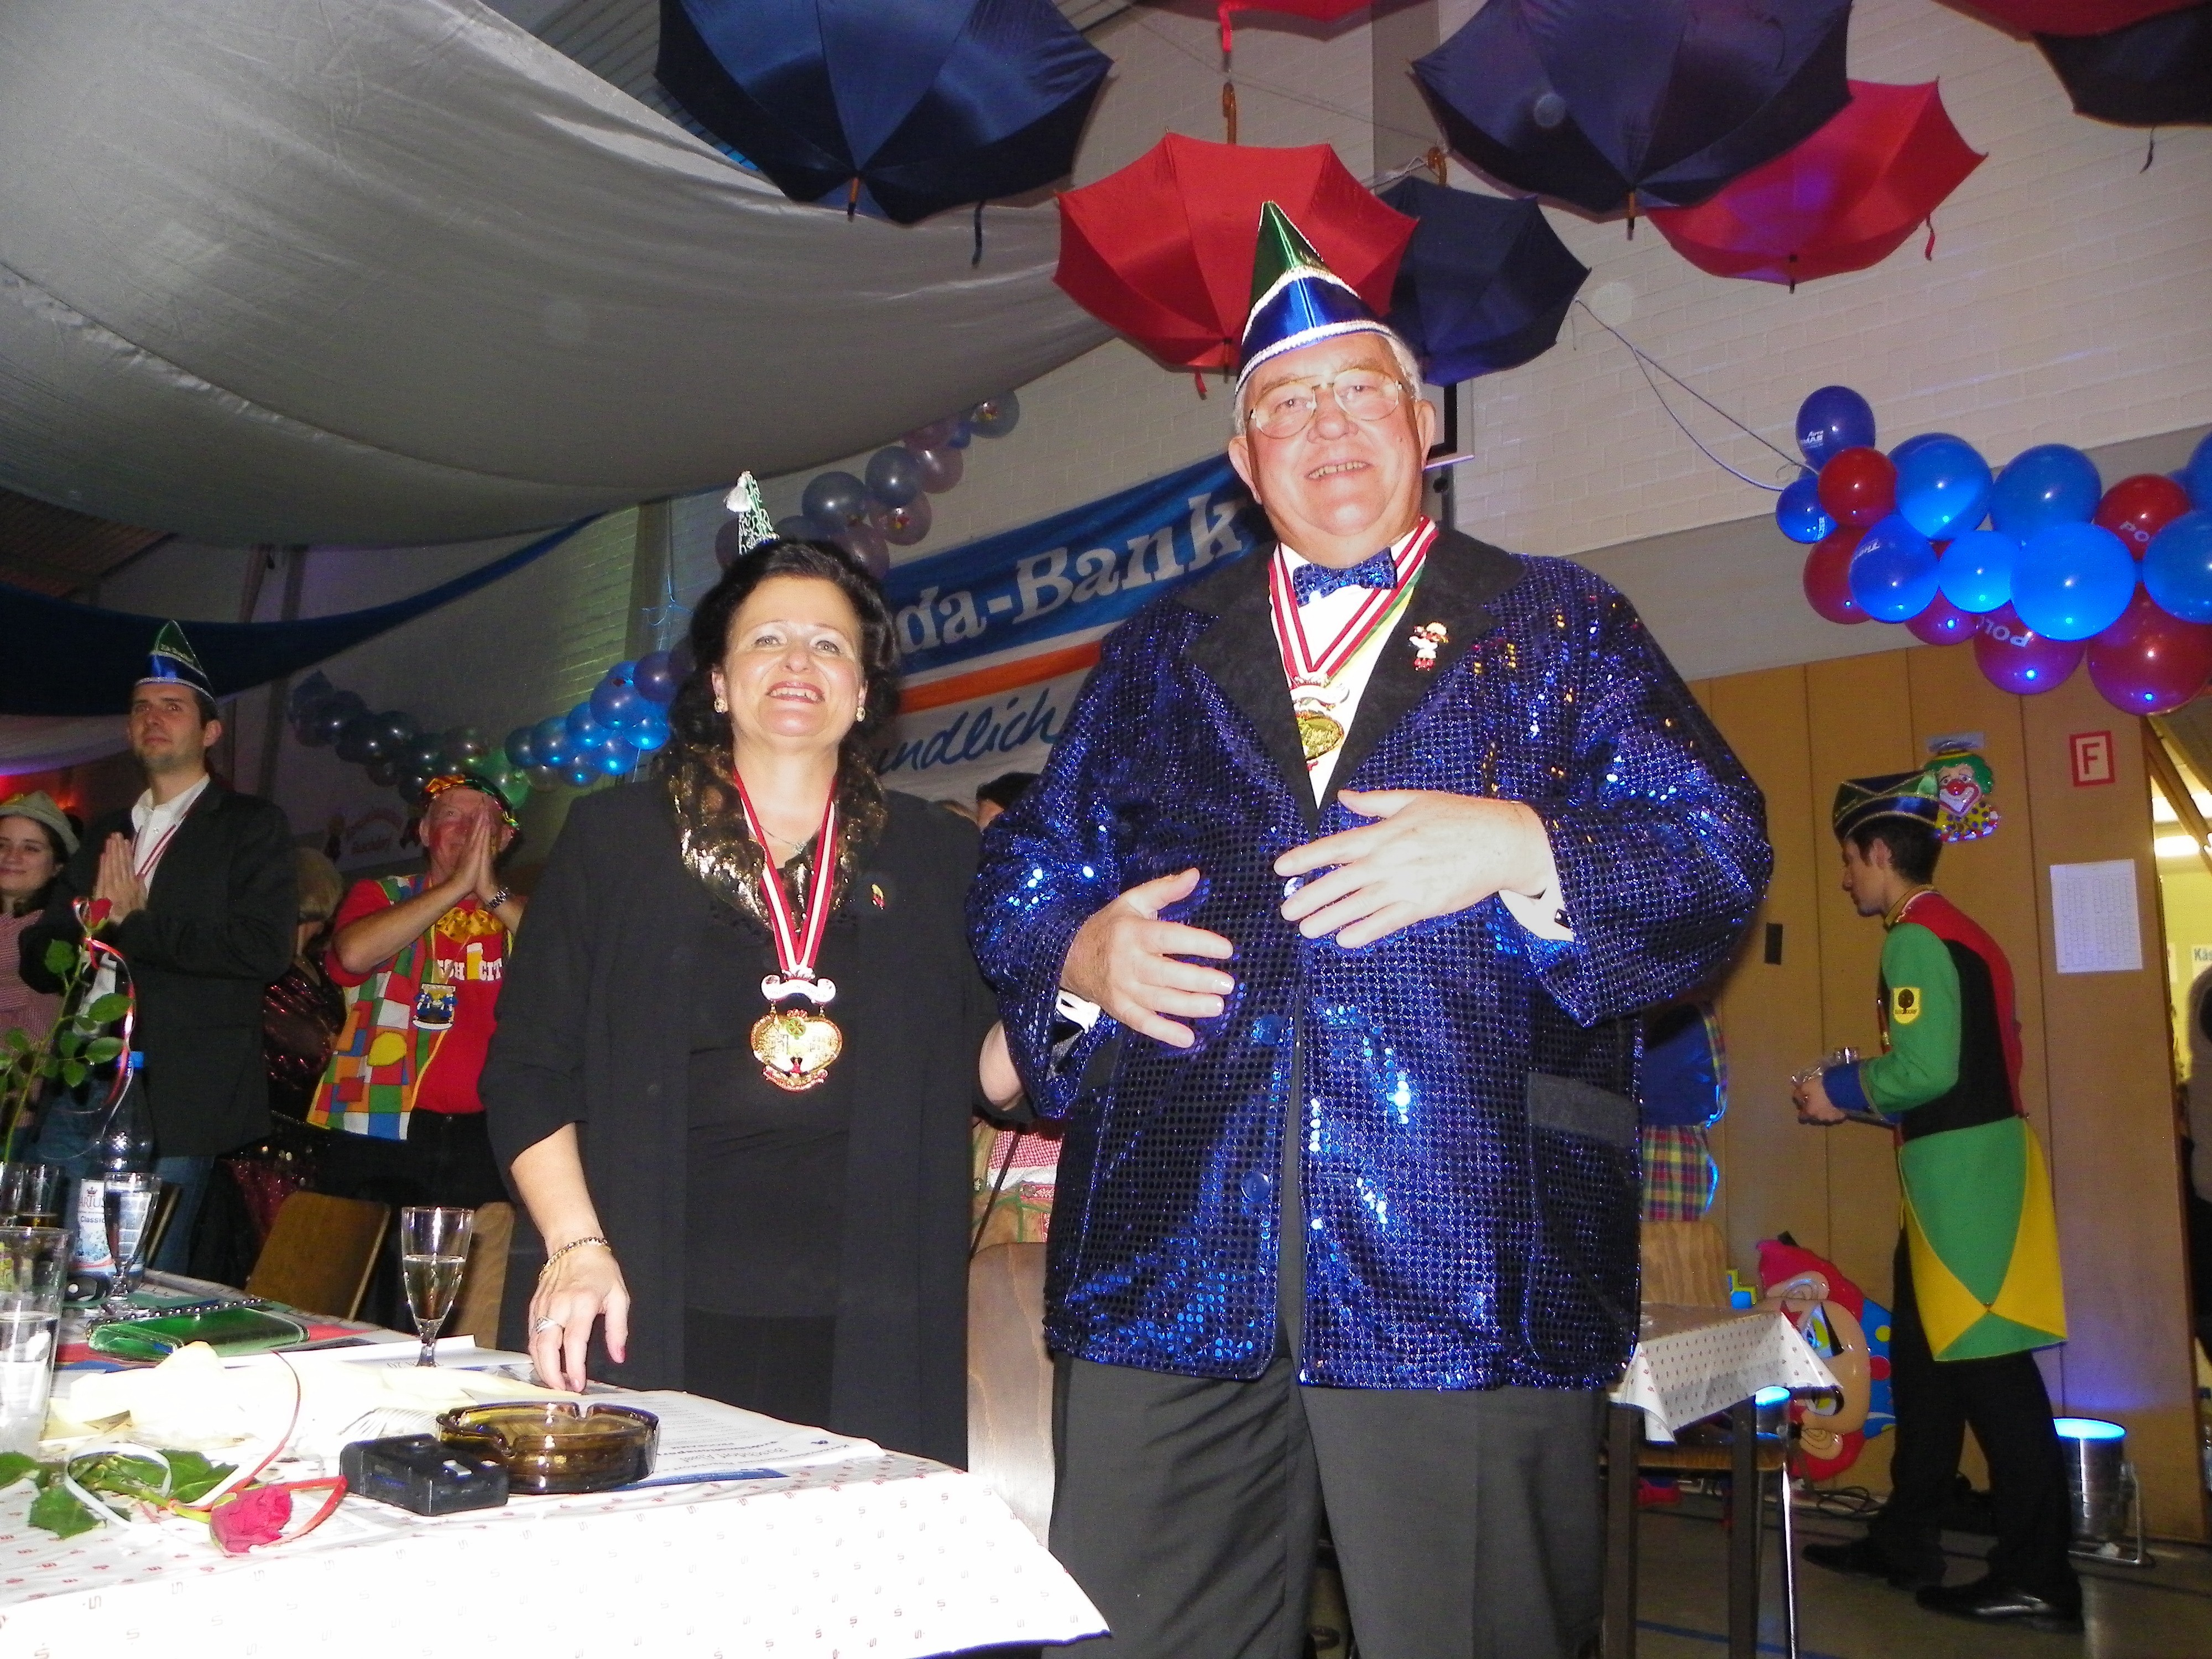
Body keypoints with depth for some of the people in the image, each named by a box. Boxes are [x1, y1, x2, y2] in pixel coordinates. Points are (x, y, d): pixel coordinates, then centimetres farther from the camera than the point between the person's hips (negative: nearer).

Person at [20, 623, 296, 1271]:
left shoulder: (252, 827, 2)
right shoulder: (104, 833, 20)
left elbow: (266, 950, -12)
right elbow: (38, 961, 16)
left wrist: (136, 924, -9)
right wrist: (86, 922, -6)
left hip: (178, 1104, -5)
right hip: (79, 1096, 5)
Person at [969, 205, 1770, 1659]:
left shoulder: (1556, 627, 12)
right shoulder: (1161, 655, 20)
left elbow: (1719, 860, 3)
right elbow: (1023, 877, 19)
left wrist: (1519, 854, -14)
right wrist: (1082, 957, -2)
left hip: (1466, 1275, -2)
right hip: (1172, 1270, 3)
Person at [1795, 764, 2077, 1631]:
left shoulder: (1916, 937, -14)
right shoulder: (1959, 932, 18)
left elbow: (1927, 1068, -23)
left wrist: (1840, 1089, -8)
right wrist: (1855, 1096, 14)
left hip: (1960, 1170, -10)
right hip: (1970, 1163, 10)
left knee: (1989, 1367, -4)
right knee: (1923, 1356, 15)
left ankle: (2038, 1581, 3)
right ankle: (1906, 1542, 25)